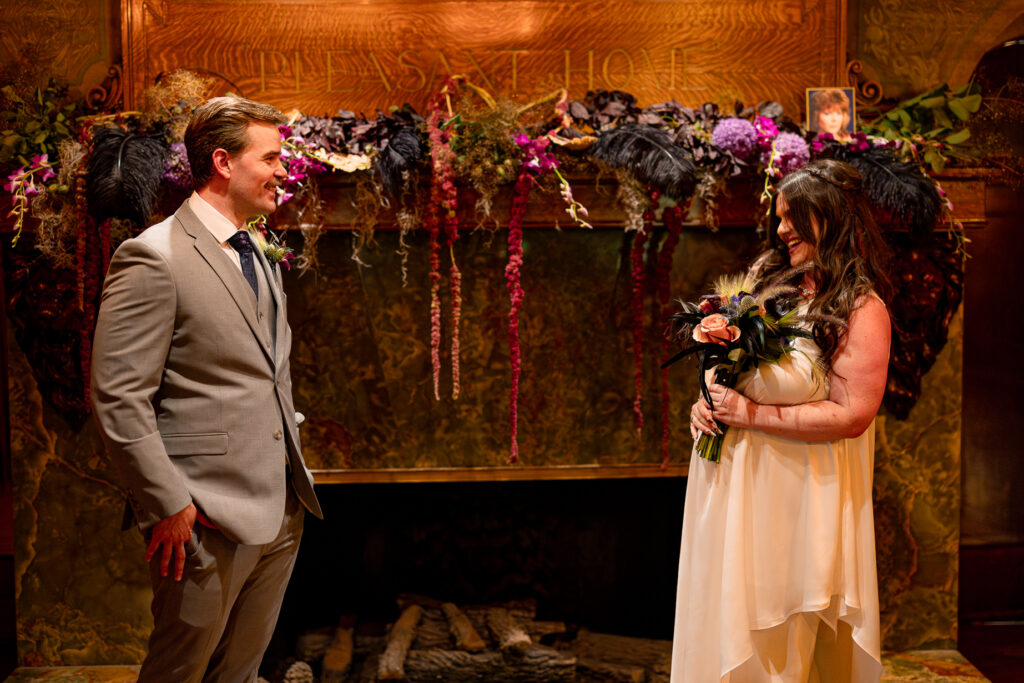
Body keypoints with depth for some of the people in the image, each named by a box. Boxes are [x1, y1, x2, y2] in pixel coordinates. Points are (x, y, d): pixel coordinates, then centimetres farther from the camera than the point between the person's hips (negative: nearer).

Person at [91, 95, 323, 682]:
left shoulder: (260, 257, 14)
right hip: (208, 520, -8)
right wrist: (169, 506, -17)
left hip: (282, 510, 8)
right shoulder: (153, 258, -14)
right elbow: (119, 400, -17)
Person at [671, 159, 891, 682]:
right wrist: (708, 399, -4)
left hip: (797, 492, -6)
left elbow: (851, 415, -22)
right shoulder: (768, 277, 5)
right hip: (730, 475, 6)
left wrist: (751, 415, -20)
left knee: (779, 638, 7)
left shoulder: (861, 309, -15)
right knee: (725, 617, 18)